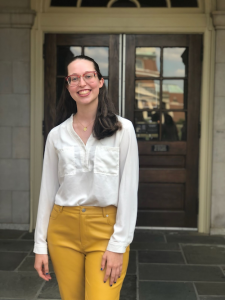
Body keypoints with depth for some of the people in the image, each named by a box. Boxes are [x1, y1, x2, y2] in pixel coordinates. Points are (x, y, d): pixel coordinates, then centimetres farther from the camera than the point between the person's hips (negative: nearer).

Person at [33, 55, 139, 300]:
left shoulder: (122, 129, -5)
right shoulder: (57, 134, 4)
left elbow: (128, 188, -6)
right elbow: (47, 189, 7)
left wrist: (118, 245, -10)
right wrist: (40, 245, 6)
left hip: (106, 229, -2)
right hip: (64, 229, 3)